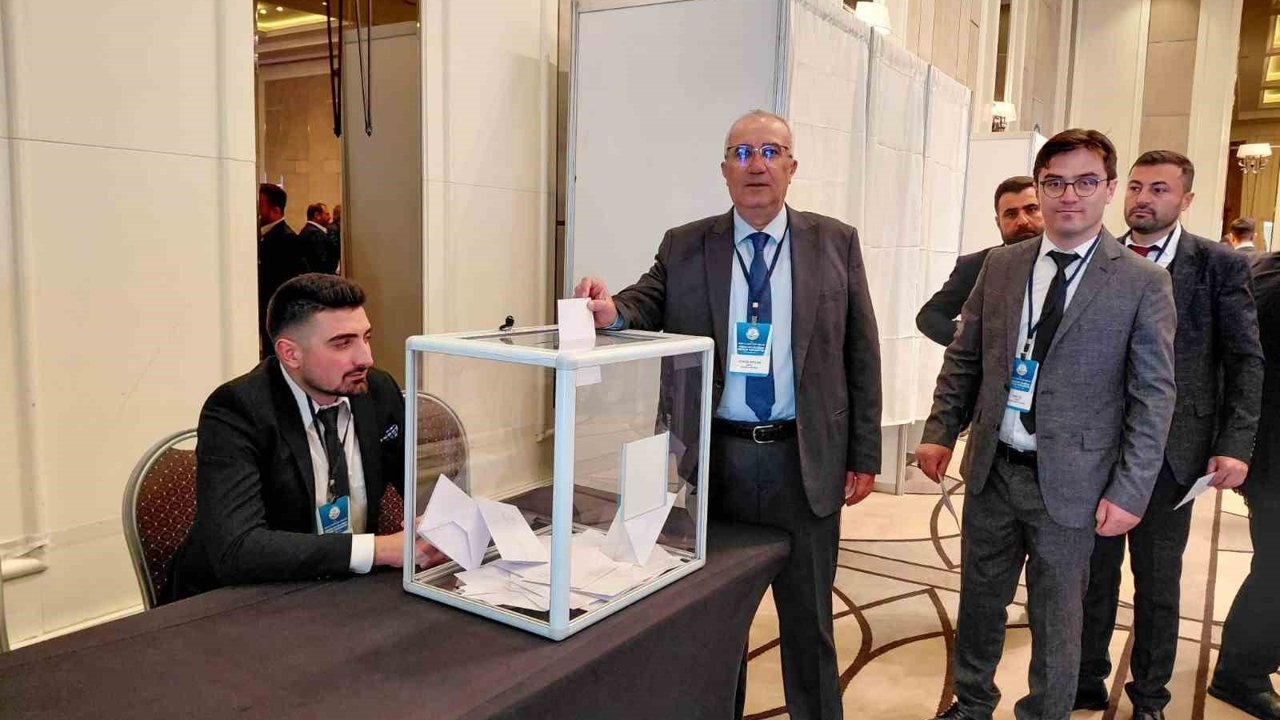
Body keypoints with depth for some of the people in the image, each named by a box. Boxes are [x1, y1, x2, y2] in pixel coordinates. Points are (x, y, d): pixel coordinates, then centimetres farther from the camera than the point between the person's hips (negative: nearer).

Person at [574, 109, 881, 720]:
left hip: (803, 461, 0)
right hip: (714, 458, 1)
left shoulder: (835, 243, 3)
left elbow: (861, 353, 3)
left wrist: (864, 456, 1)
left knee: (808, 617, 14)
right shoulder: (684, 247, 4)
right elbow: (647, 308, -7)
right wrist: (612, 311, -32)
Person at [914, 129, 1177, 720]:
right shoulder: (1000, 265, 3)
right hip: (991, 468, 4)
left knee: (1056, 621, 12)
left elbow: (1154, 396, -7)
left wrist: (1130, 492, -10)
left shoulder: (1143, 283, -7)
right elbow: (963, 357, 8)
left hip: (1069, 482, -3)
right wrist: (940, 432, 1)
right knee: (979, 601, 19)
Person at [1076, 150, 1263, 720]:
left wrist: (1235, 446, -11)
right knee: (1094, 574, 13)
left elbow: (1245, 362, -3)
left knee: (1158, 581, 12)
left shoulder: (1220, 265, -2)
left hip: (1172, 450, -2)